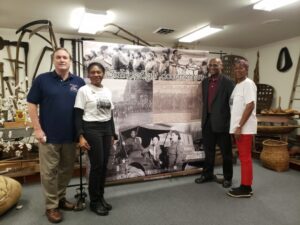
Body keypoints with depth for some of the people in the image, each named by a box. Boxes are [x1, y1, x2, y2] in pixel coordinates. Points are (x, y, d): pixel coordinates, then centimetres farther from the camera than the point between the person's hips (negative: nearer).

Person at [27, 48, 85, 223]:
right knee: (49, 172, 6)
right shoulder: (42, 79, -3)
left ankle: (61, 198, 34)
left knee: (67, 170, 15)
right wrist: (38, 129, -8)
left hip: (71, 136, 3)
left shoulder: (79, 82, 3)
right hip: (49, 135, -2)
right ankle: (51, 206, 22)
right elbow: (32, 105, -2)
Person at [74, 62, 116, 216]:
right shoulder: (83, 90, -5)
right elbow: (78, 115, -8)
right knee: (96, 165, -2)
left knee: (104, 165, 10)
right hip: (91, 129, -6)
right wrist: (81, 136, -16)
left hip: (106, 129, 6)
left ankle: (100, 197, 27)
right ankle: (94, 201, 17)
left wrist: (112, 134, 14)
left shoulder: (108, 91, 12)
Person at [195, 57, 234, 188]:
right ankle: (207, 174, 29)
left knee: (225, 151, 8)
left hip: (222, 121, -5)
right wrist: (203, 118, 15)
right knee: (208, 150, 15)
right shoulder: (205, 82, 12)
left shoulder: (228, 82, -6)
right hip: (207, 121, 6)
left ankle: (227, 177, 24)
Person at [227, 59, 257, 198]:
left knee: (245, 157, -2)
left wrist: (240, 126, -21)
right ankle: (245, 186, 23)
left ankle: (246, 188, 7)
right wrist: (236, 127, 14)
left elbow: (250, 106, -19)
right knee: (243, 157, 13)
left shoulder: (248, 84, -10)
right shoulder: (237, 85, 18)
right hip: (239, 127, 9)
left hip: (245, 128, -9)